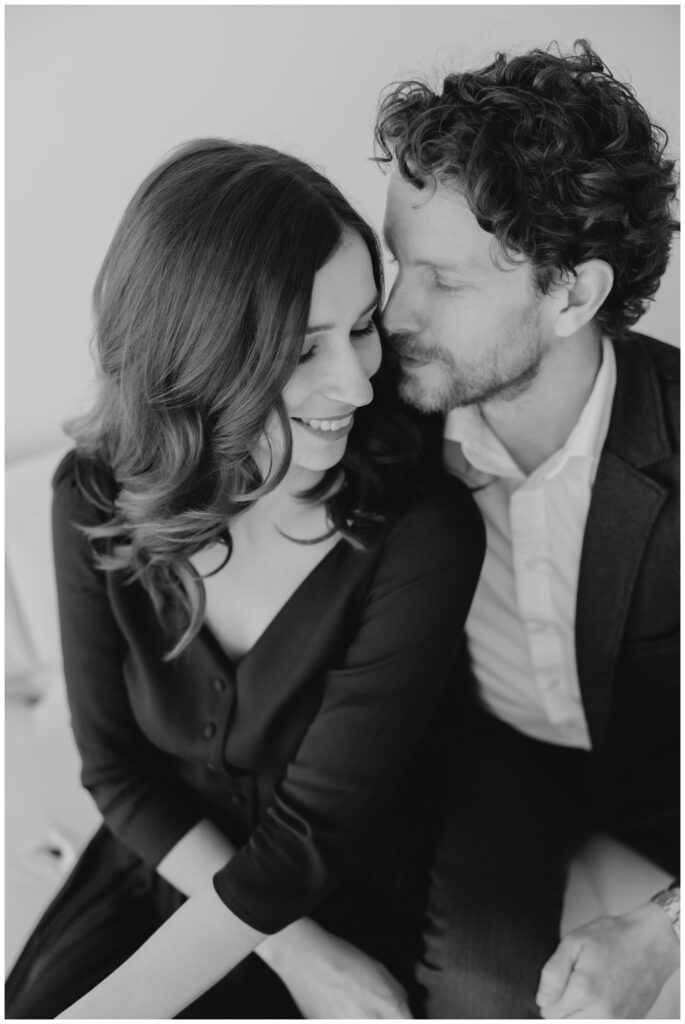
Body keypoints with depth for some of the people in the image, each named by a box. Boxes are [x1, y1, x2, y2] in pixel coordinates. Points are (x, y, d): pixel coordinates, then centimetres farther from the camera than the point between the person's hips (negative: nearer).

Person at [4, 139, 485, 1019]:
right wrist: (293, 948, -14)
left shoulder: (422, 537, -24)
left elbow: (308, 839, -20)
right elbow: (115, 763, -6)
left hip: (345, 906, -3)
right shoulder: (97, 498, -13)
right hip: (157, 861, 4)